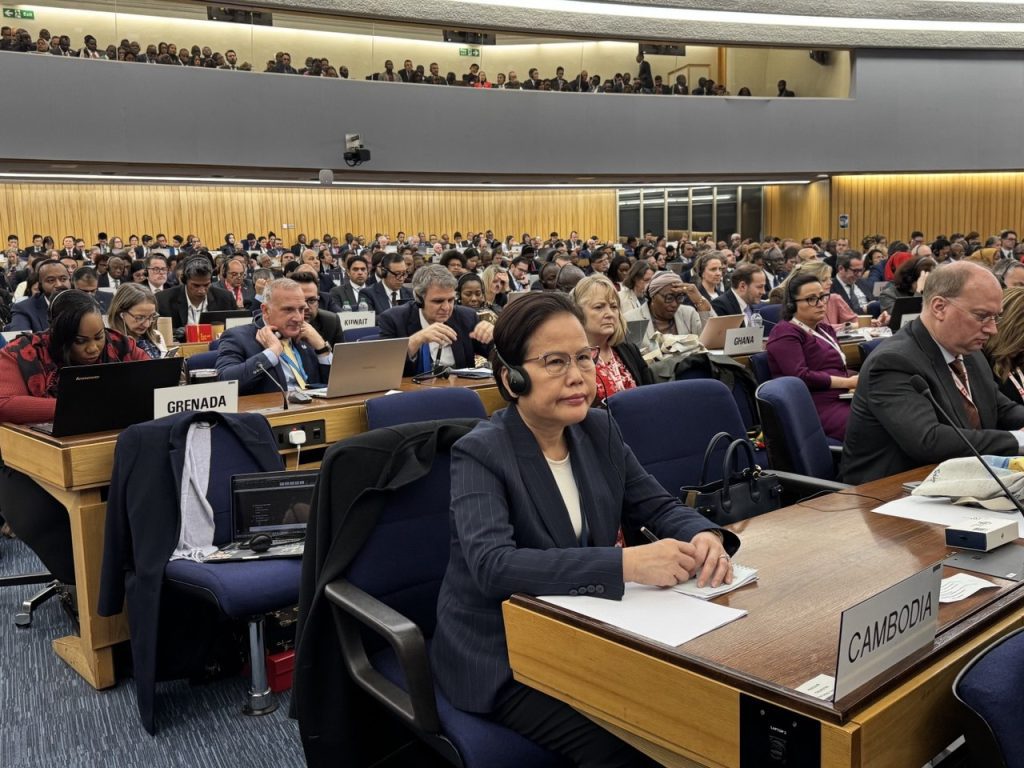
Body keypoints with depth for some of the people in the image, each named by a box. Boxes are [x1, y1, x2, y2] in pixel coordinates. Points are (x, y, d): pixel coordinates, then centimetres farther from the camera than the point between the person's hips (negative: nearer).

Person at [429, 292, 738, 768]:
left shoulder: (598, 431, 0)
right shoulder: (481, 453, -18)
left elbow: (658, 507, 5)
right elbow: (492, 565, -32)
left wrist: (703, 536, -19)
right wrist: (626, 563, -40)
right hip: (503, 657, -5)